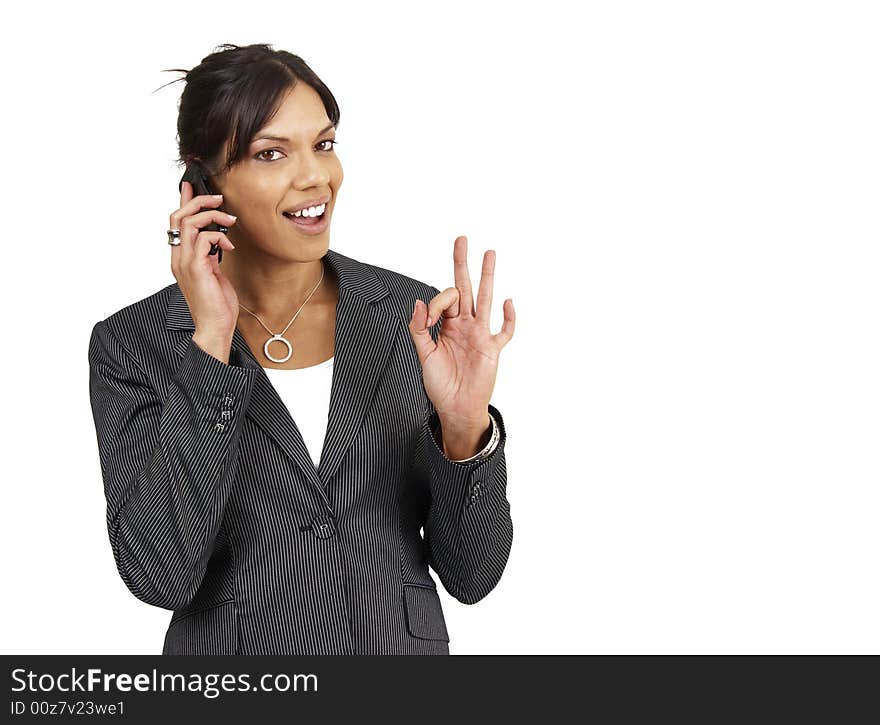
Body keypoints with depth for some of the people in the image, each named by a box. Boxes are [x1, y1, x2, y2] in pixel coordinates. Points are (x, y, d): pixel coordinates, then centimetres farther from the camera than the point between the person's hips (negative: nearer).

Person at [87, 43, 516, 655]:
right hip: (228, 650, -1)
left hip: (403, 642, 2)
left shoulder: (415, 319, -8)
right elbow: (160, 575, -22)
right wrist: (210, 344, -24)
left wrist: (465, 428, -25)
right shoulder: (132, 345, -11)